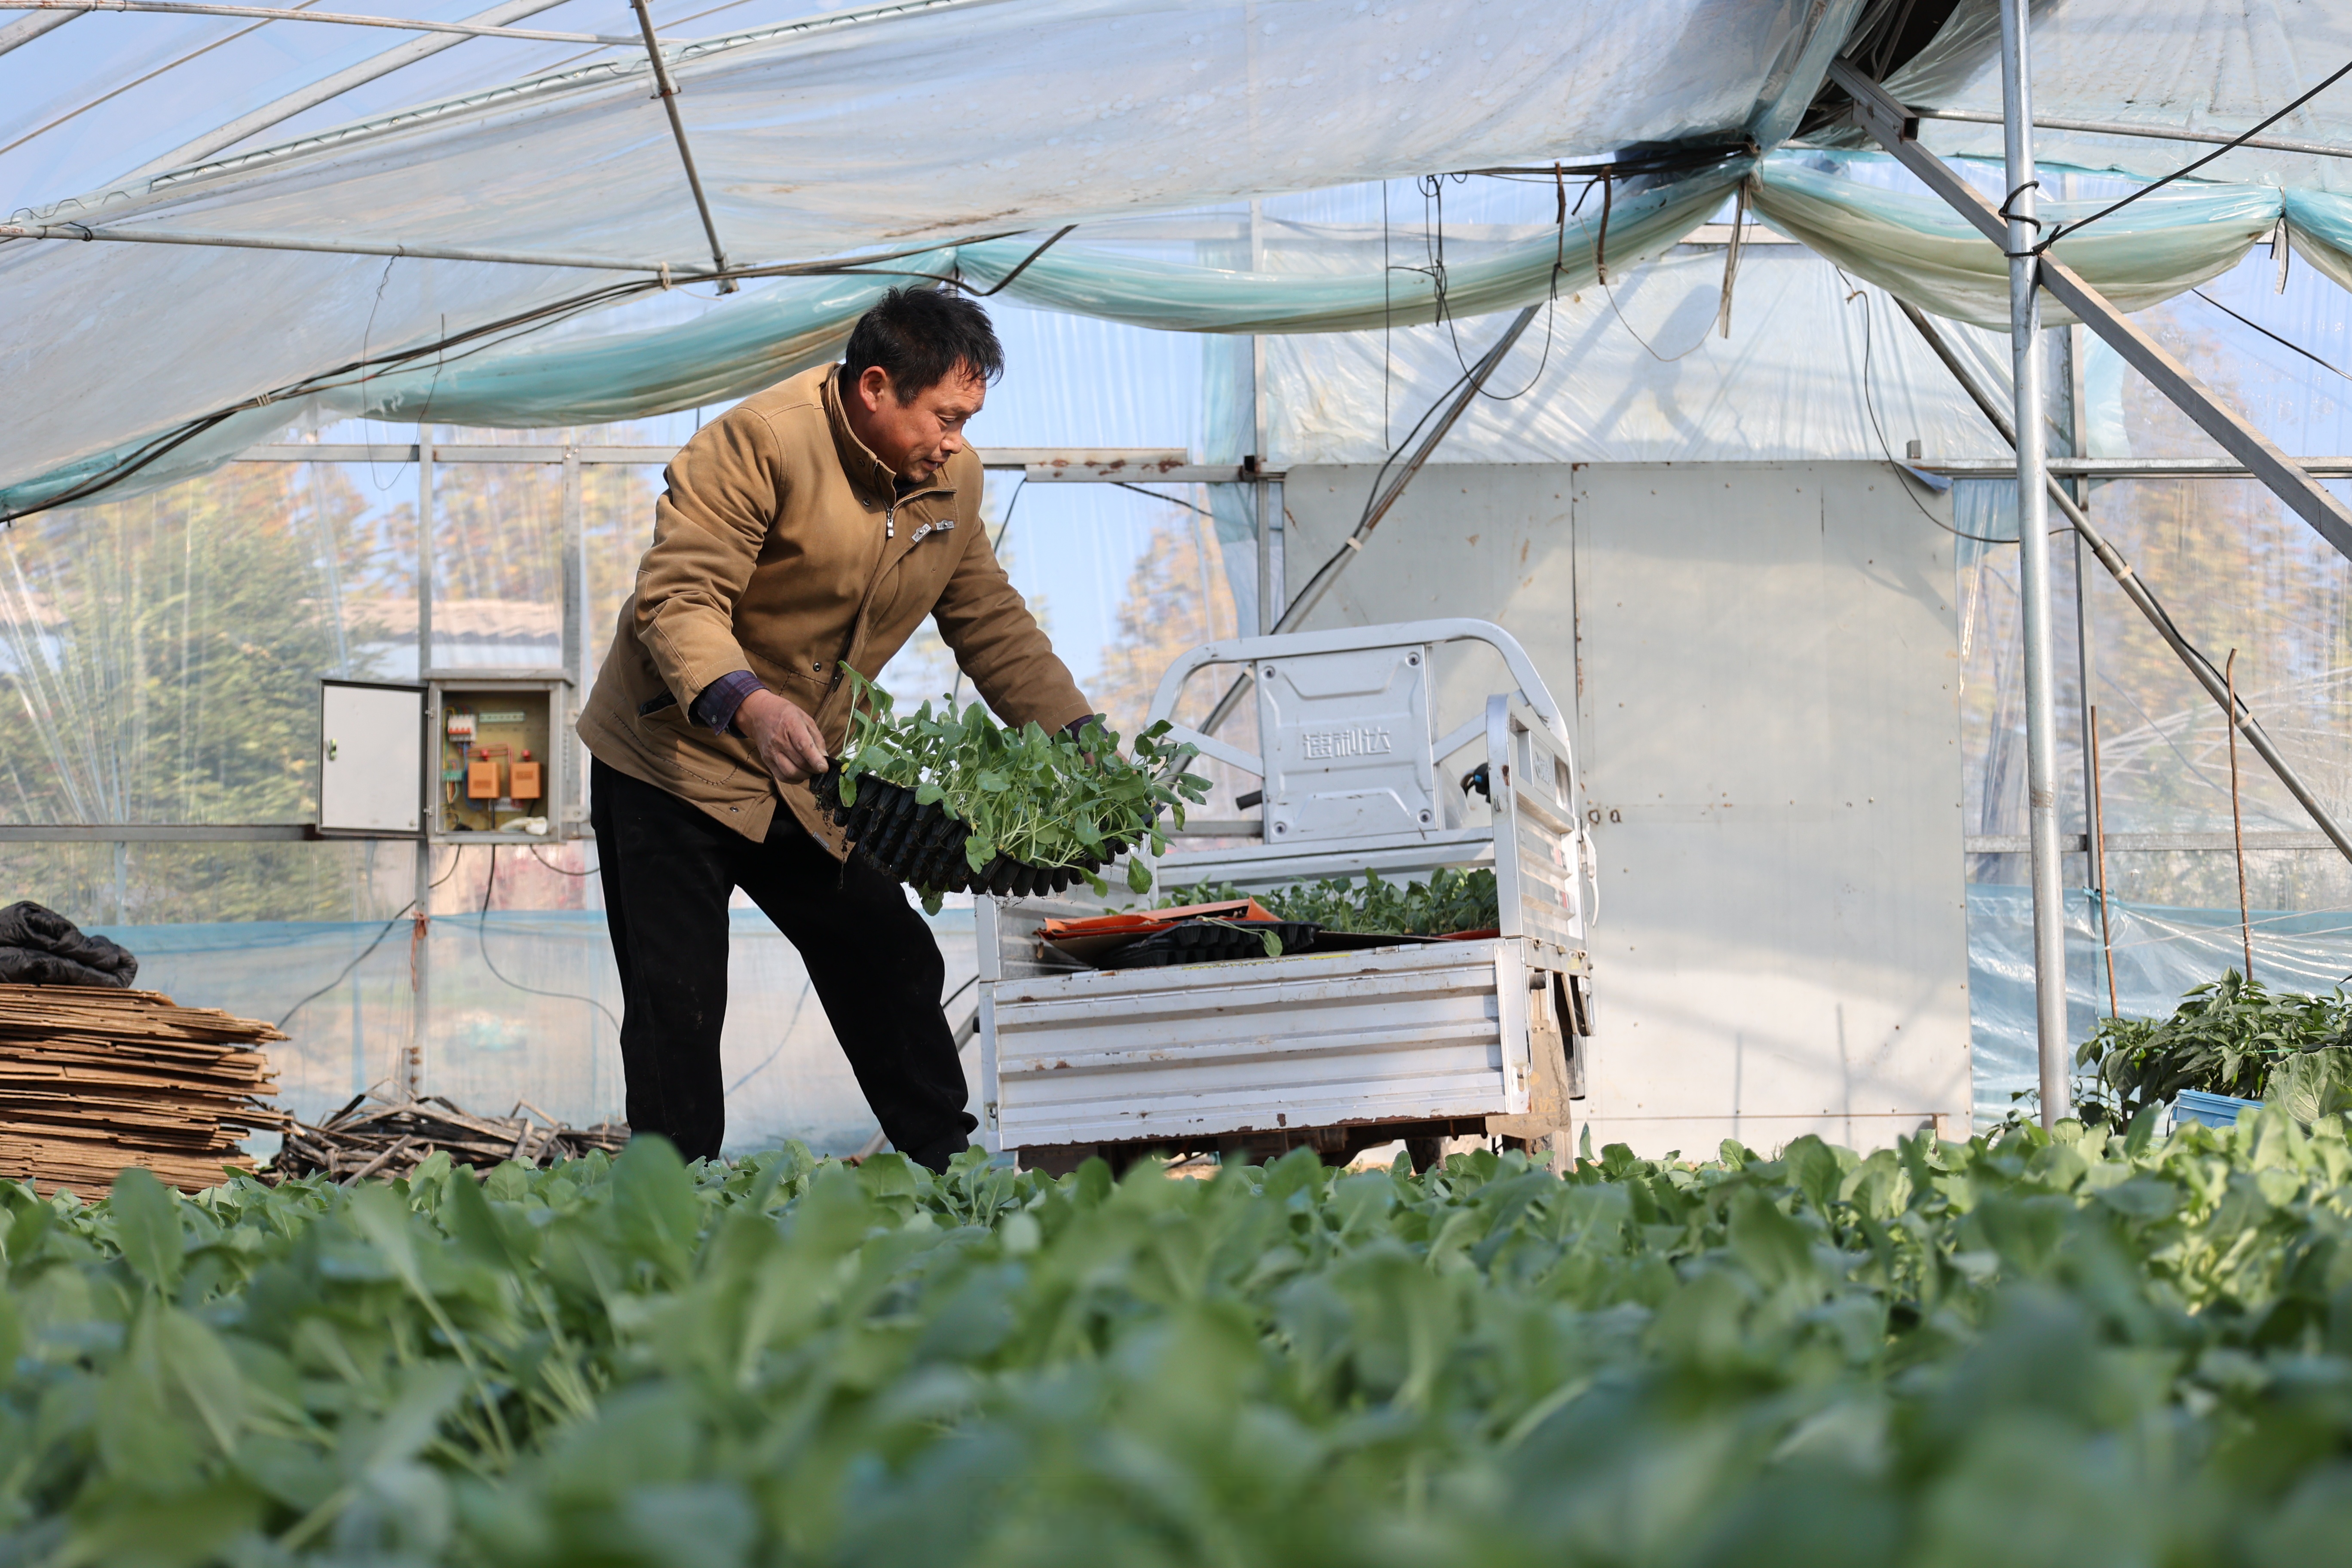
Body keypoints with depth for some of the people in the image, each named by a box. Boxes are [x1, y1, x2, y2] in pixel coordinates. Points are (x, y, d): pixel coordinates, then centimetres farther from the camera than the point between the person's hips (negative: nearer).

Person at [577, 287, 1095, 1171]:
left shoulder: (952, 479, 0)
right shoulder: (760, 442, -23)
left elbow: (990, 621, 11)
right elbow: (676, 596, -28)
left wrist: (1079, 737, 0)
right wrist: (746, 704, -46)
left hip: (809, 775, 6)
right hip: (674, 759, -6)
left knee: (892, 968, 8)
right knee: (677, 1004, -6)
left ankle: (953, 1173, 20)